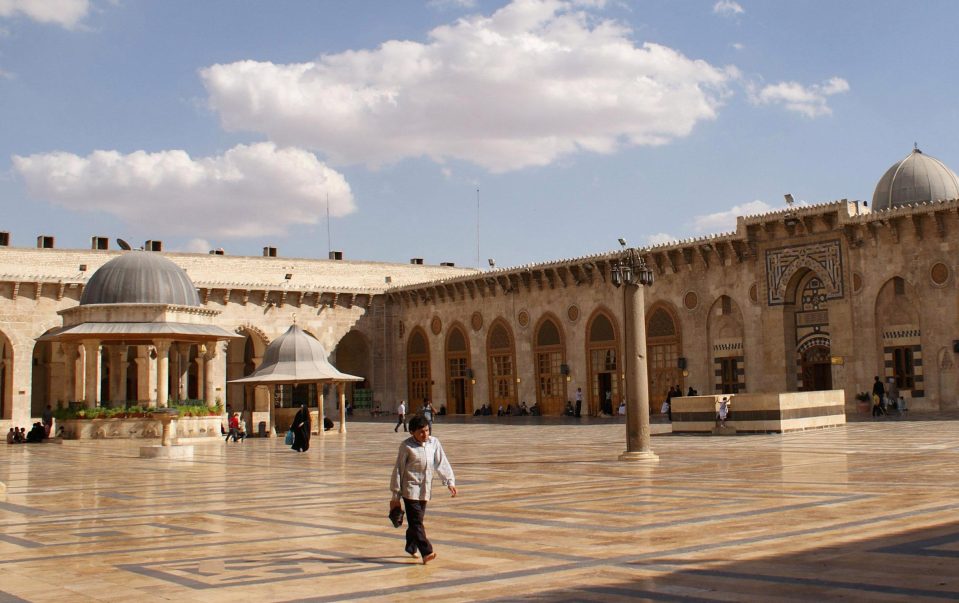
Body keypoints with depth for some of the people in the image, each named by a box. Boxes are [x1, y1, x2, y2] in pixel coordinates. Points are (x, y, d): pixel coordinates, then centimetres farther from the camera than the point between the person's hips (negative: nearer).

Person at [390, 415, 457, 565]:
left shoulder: (434, 443, 1)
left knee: (417, 520, 15)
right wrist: (395, 496, -4)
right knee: (416, 521, -10)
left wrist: (450, 481, -2)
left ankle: (411, 547, 31)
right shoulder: (406, 446, -11)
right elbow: (398, 470, -6)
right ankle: (426, 552, -15)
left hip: (425, 489, 5)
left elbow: (442, 463, 8)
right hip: (410, 489, -5)